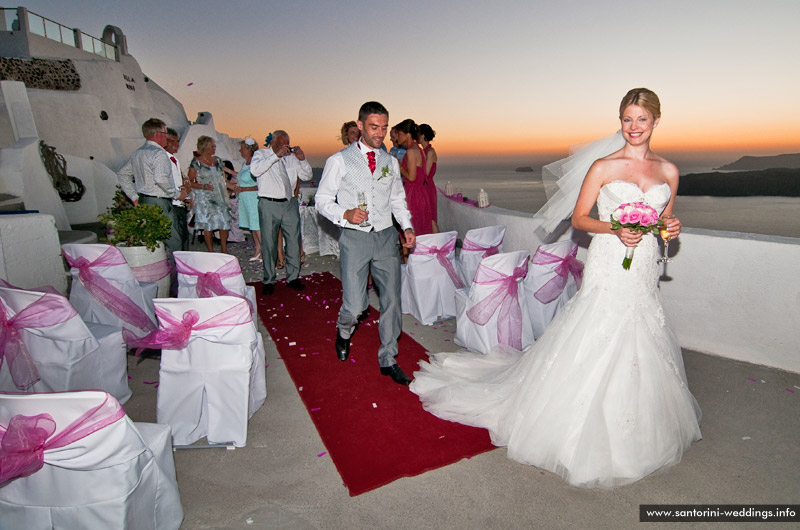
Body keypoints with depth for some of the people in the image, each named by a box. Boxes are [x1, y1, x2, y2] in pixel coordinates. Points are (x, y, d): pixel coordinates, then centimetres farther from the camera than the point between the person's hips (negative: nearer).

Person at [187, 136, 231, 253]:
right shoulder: (196, 162, -4)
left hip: (220, 197, 5)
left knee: (225, 223, 1)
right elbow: (190, 182, -5)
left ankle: (224, 250, 13)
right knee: (208, 225, -2)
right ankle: (211, 252, 8)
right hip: (204, 198, -5)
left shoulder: (217, 160, 12)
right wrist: (203, 186, -21)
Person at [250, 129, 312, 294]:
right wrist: (276, 155, -20)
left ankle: (292, 278, 20)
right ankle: (269, 281, 14)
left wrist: (302, 160, -5)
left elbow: (307, 176, 12)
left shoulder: (291, 157, 13)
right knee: (269, 244, 1)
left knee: (294, 241, 6)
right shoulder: (261, 154, 3)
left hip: (290, 204, 4)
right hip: (269, 205, -3)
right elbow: (254, 170, -18)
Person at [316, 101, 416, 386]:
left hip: (386, 237, 4)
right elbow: (323, 200, 0)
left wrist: (407, 226, 4)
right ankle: (343, 332, 32)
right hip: (355, 238, -4)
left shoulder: (390, 161, 12)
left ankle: (388, 359, 21)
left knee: (392, 300, 4)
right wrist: (345, 214, -19)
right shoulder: (339, 160, -1)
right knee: (355, 305, -6)